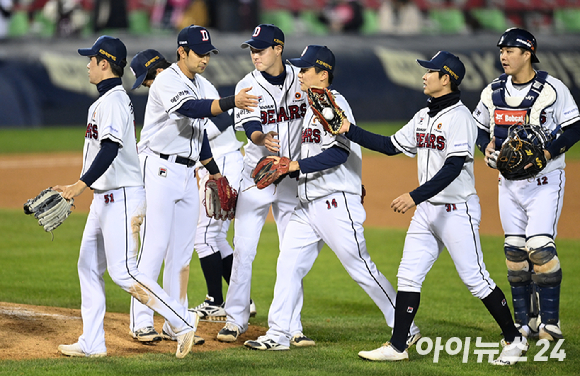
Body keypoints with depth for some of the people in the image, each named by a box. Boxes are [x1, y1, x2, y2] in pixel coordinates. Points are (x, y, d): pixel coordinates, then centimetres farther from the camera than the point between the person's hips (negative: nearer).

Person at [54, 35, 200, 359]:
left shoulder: (113, 101, -16)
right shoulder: (105, 100, 16)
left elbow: (110, 150, -27)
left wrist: (80, 185, -34)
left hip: (122, 197, -11)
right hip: (105, 198, 11)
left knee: (123, 272, -11)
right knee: (89, 267, 9)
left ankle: (182, 321, -6)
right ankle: (92, 343, 11)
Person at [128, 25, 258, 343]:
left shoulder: (203, 86, 12)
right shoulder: (168, 82, -15)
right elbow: (190, 109, -34)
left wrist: (213, 170, 23)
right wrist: (231, 102, -46)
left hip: (188, 172, 8)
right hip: (159, 170, -8)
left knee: (182, 251, 8)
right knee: (155, 246, -9)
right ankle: (141, 322, -5)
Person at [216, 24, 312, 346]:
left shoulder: (301, 80, 0)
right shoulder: (247, 86, -7)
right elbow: (251, 129, -22)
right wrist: (263, 140, -44)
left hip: (293, 177, 1)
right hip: (257, 175, -1)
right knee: (243, 250, -1)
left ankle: (292, 326, 6)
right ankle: (236, 319, 10)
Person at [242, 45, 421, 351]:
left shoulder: (335, 104, -13)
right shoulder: (313, 107, 17)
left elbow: (338, 154, -23)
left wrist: (297, 165, -23)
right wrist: (284, 167, 10)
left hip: (336, 202, -10)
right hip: (308, 204, 10)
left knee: (360, 267, -5)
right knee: (288, 264, 4)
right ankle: (278, 334, 7)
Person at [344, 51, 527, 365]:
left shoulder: (459, 117, -16)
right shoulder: (423, 117, 12)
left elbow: (453, 168, -25)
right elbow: (391, 146, 19)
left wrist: (415, 196, -31)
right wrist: (350, 130, 12)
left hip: (457, 210, -8)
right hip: (426, 210, 8)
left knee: (475, 280, -4)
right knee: (408, 277, 4)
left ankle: (514, 339, 10)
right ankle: (397, 347, 8)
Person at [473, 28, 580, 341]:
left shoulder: (551, 89, -11)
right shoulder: (493, 91, 6)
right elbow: (479, 126, 18)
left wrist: (546, 153, -22)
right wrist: (487, 147, -3)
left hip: (544, 180, -6)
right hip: (509, 181, 6)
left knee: (540, 246, -15)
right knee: (514, 250, 6)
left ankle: (550, 322, -10)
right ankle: (525, 322, 14)